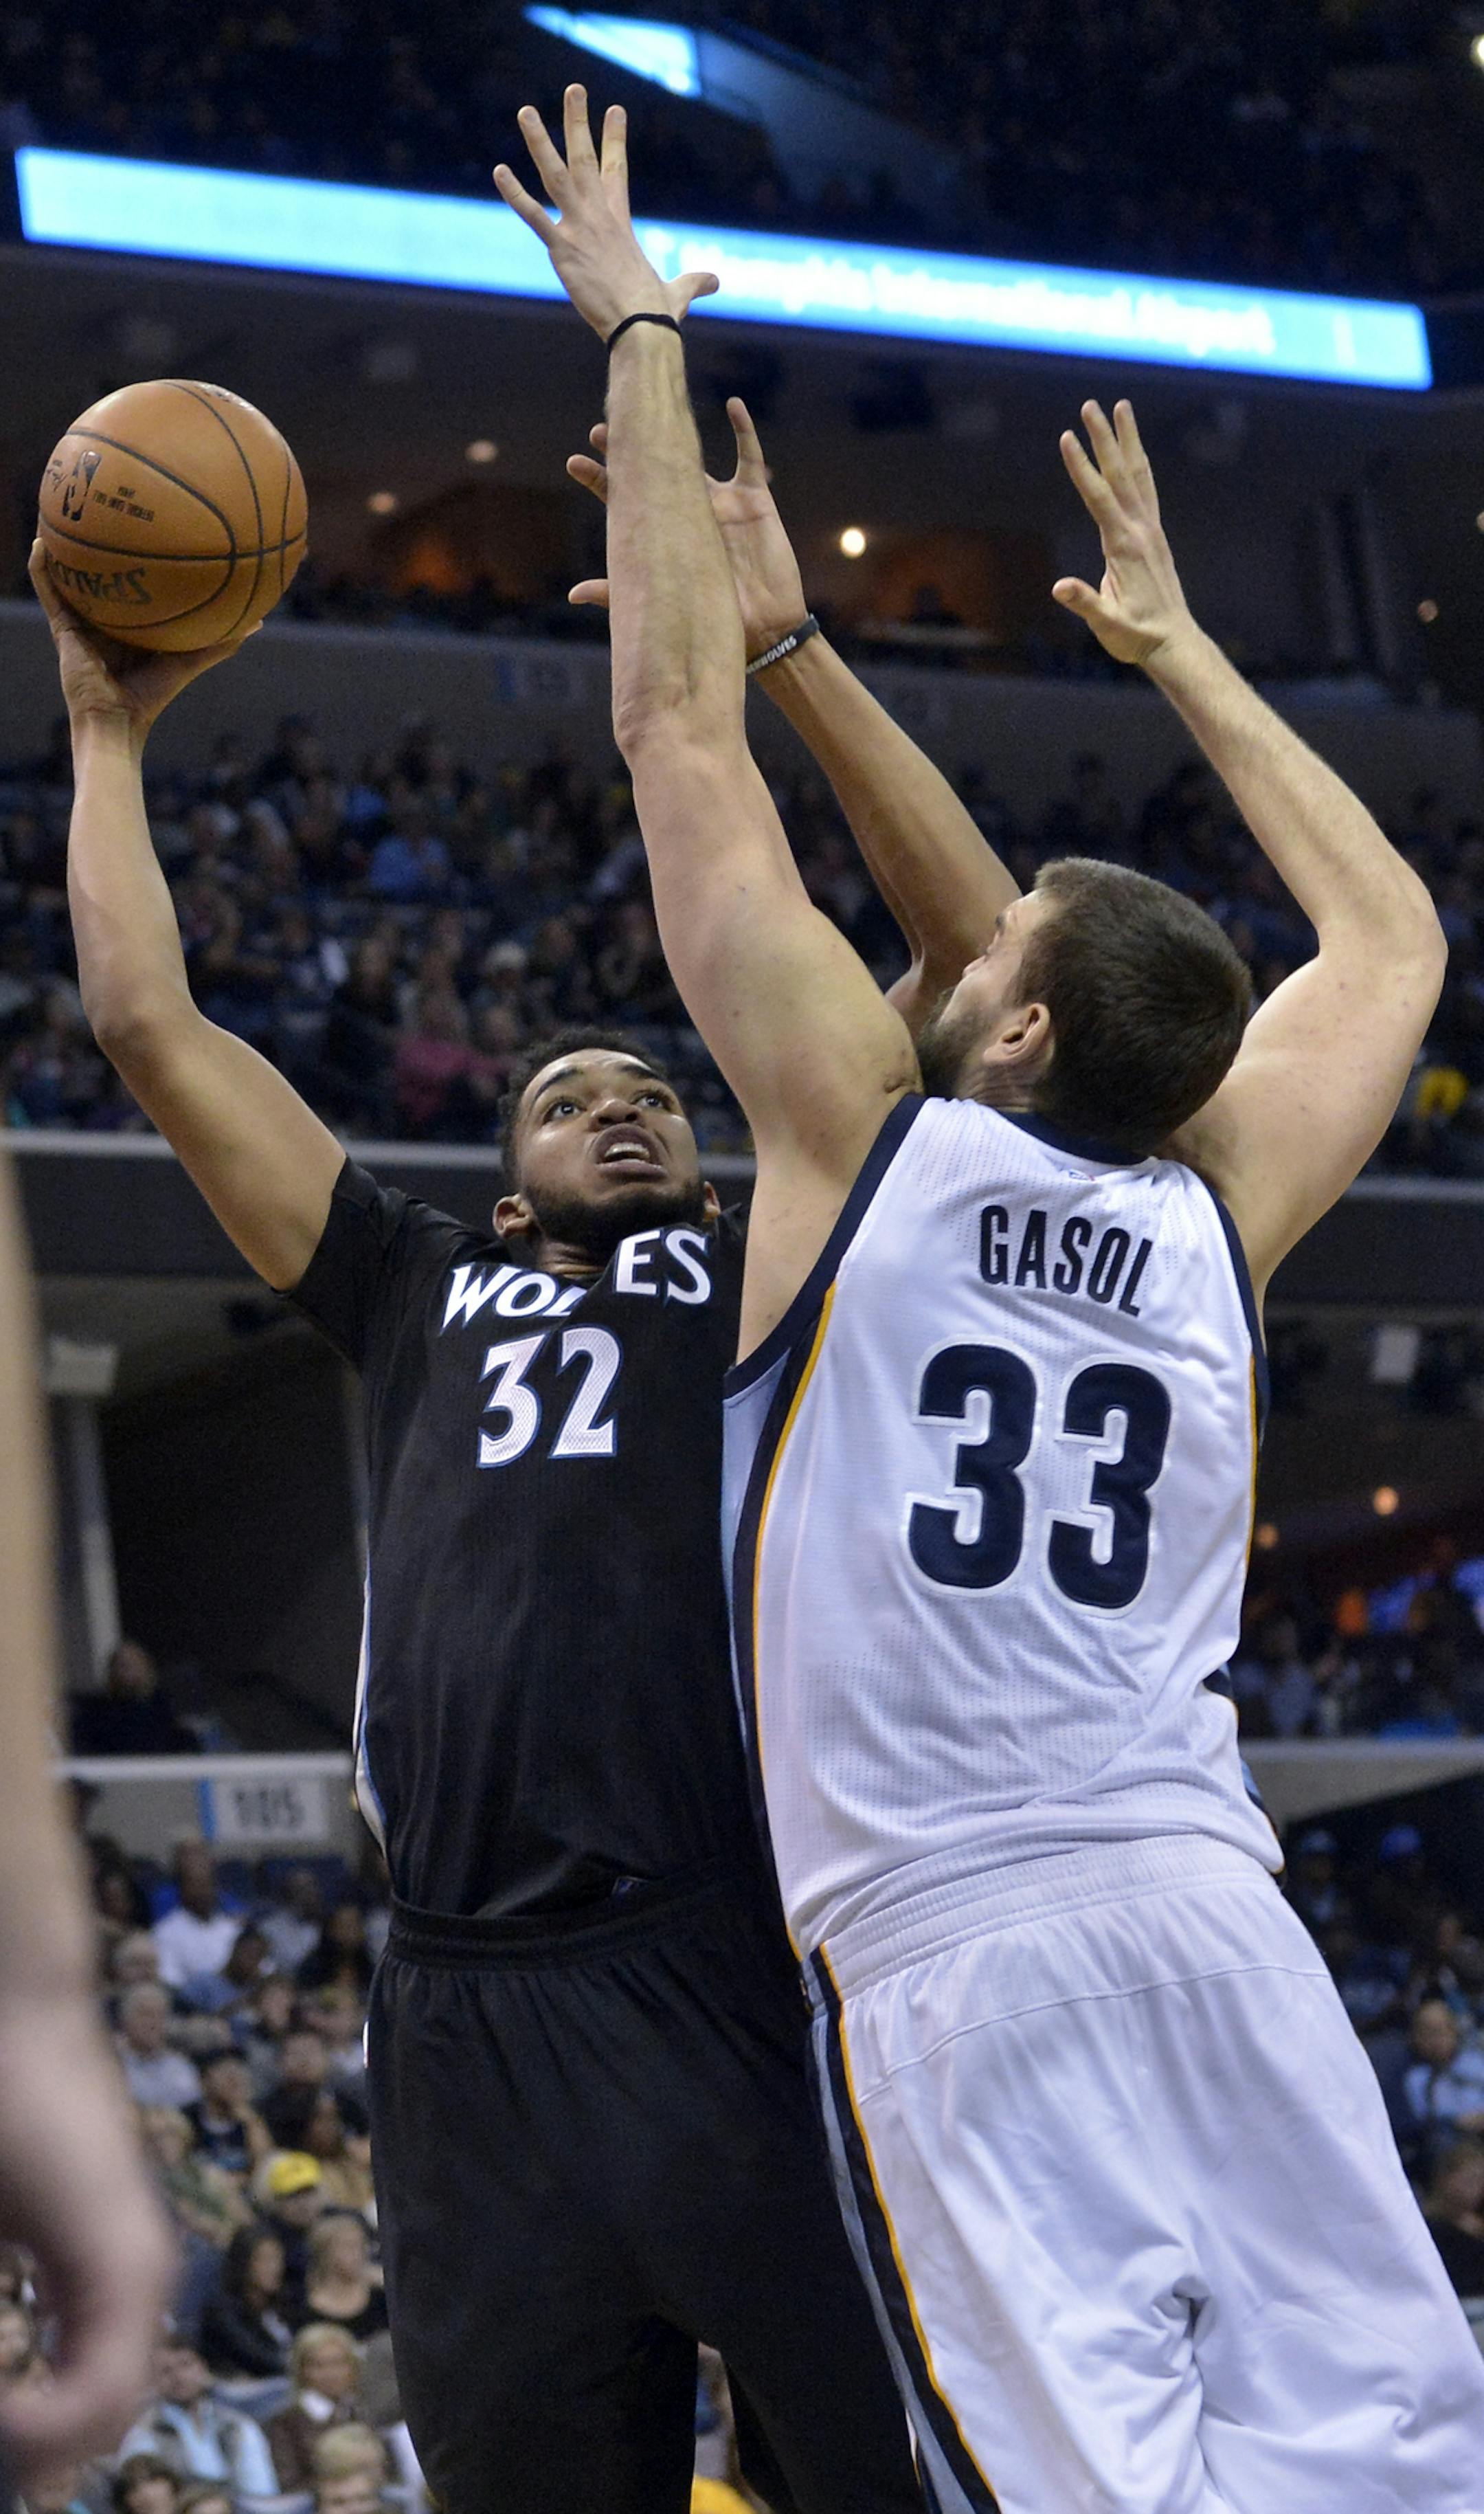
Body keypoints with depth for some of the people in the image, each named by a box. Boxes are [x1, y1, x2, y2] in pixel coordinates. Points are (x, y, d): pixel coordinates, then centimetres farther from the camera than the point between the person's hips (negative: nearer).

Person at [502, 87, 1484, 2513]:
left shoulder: (870, 1142, 2)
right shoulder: (1215, 1210, 12)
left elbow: (679, 720, 5)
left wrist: (639, 336, 14)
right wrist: (1180, 649, 41)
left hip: (953, 1948, -4)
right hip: (1209, 1911, 4)